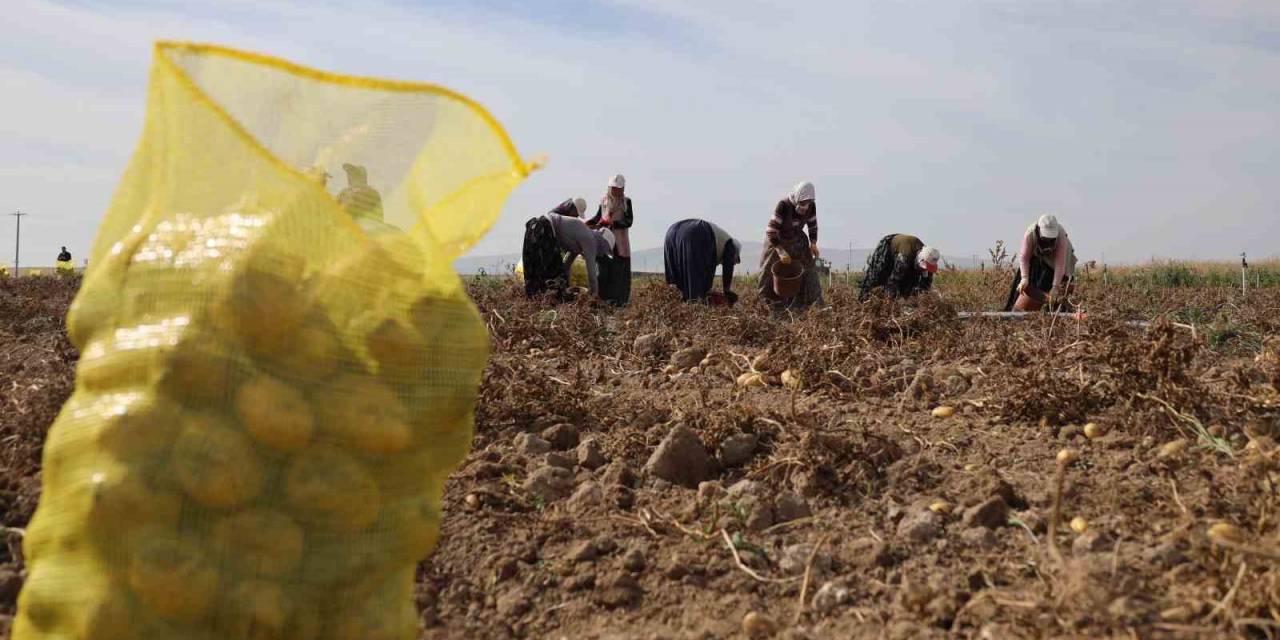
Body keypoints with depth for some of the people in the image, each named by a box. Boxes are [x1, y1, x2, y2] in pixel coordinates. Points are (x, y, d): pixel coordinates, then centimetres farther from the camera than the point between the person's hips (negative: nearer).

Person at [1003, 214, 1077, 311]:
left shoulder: (1061, 236, -38)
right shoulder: (1029, 234, -35)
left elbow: (1060, 263, -36)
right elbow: (1024, 257, -32)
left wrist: (1055, 286, -39)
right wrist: (1024, 278, -44)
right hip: (1036, 255, 2)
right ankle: (1009, 309, 7)